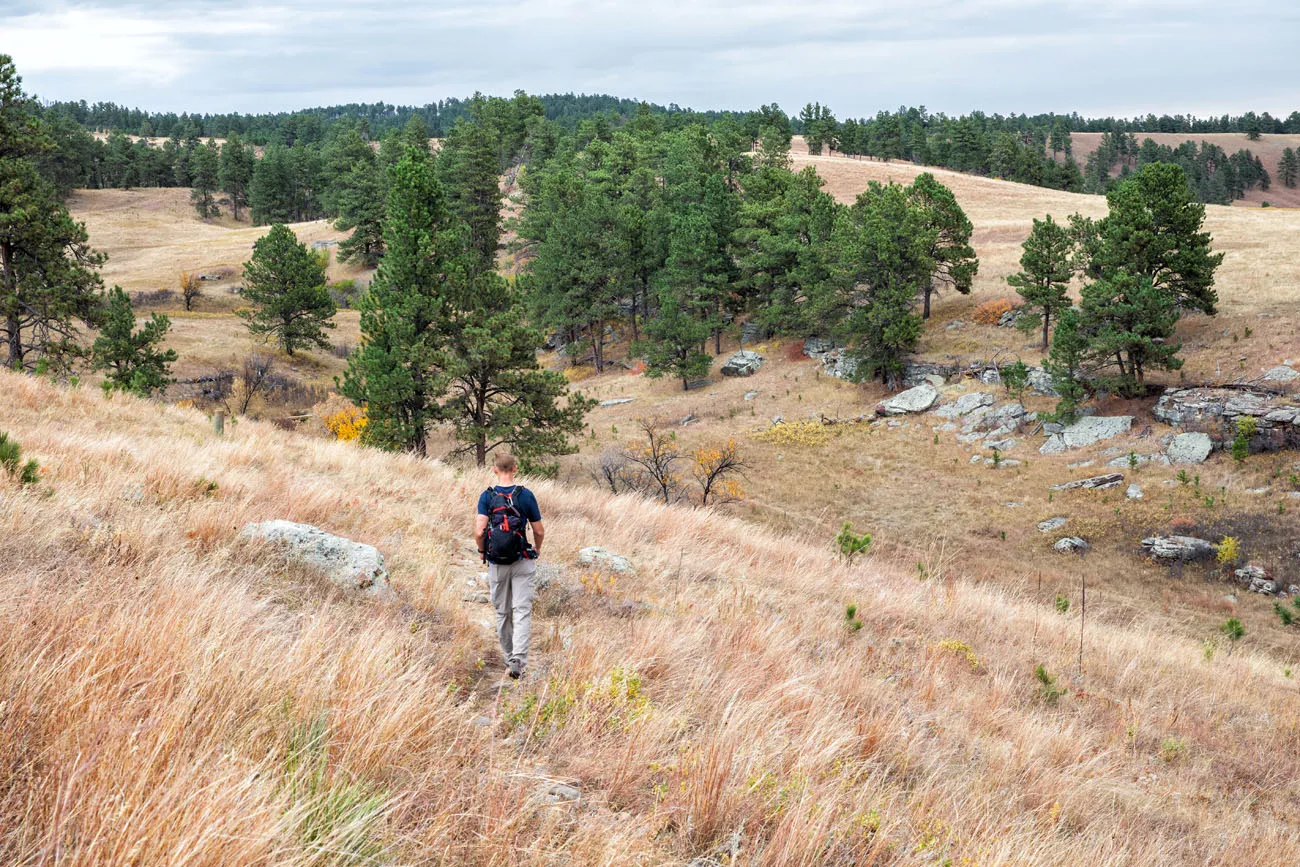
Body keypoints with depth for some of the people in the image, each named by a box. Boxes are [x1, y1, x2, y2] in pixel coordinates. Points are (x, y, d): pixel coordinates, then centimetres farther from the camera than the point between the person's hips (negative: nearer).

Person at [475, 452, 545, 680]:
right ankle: (518, 659, -18)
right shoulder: (526, 495, -5)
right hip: (522, 563, -1)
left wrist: (482, 551, 6)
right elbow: (539, 531, -1)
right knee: (522, 611, -3)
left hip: (497, 564, 1)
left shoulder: (486, 496, -5)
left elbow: (479, 531, -14)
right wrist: (537, 550, 19)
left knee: (502, 612, 15)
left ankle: (509, 657, 26)